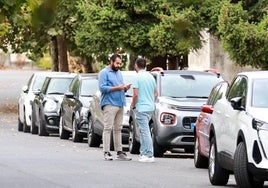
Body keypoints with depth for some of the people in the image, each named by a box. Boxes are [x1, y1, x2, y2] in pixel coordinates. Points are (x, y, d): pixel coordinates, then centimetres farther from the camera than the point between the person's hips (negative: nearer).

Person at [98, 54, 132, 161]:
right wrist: (117, 88, -16)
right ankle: (106, 153, -11)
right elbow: (102, 88, -13)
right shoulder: (104, 73, -3)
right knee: (108, 128, -9)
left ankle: (119, 152, 9)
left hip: (120, 104, 8)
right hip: (109, 104, -8)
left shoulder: (119, 73, 21)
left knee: (118, 129, 8)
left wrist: (125, 88, 2)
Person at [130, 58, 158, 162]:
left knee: (145, 131, -8)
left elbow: (136, 94, -15)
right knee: (143, 131, 16)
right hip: (151, 107, 8)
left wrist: (133, 105, 0)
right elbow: (156, 93, 16)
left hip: (141, 108, -8)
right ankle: (143, 153, 17)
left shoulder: (137, 77, -10)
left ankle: (150, 156, -11)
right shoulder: (151, 77, 12)